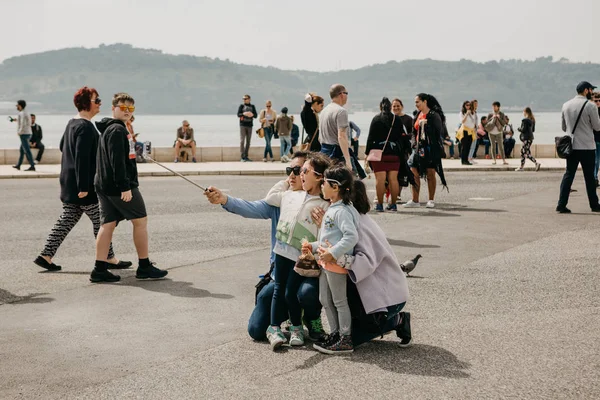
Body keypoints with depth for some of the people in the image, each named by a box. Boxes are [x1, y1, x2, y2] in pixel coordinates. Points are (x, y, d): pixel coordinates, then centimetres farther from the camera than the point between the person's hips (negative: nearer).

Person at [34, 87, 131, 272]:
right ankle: (109, 258, 9)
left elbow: (62, 146, 26)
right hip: (85, 185, -10)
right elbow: (82, 158, -24)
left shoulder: (72, 123, 13)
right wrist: (83, 186, -24)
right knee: (100, 221, 1)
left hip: (69, 184, 10)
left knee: (66, 220, 12)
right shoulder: (86, 127, -18)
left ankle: (46, 255, 11)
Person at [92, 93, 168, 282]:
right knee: (140, 220, 1)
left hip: (105, 186, 10)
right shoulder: (117, 130, -14)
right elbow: (117, 161, -22)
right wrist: (125, 187, -24)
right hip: (118, 186, -10)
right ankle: (144, 267, 6)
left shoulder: (110, 129, 18)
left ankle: (100, 270, 3)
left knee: (107, 224, 6)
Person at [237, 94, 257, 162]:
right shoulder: (241, 106, 3)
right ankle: (242, 157, -10)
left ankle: (246, 156, 12)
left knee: (248, 141, 5)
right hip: (243, 125, -3)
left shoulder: (252, 106, 9)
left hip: (249, 125, 3)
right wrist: (244, 114, -25)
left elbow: (256, 115, 5)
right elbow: (238, 114, -5)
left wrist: (252, 114, -18)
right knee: (242, 140, -8)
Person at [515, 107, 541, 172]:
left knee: (527, 153, -8)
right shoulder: (532, 120, 11)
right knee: (522, 151, 15)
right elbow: (533, 130, 17)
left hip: (526, 138, -9)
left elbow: (523, 130, -17)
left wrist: (519, 129, 2)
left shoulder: (525, 120, -15)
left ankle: (536, 163, -19)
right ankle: (521, 167, 16)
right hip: (530, 137, 9)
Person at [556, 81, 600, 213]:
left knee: (568, 174, 6)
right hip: (587, 146, -4)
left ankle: (561, 205, -1)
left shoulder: (566, 105, 6)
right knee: (589, 177, 6)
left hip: (571, 146, 4)